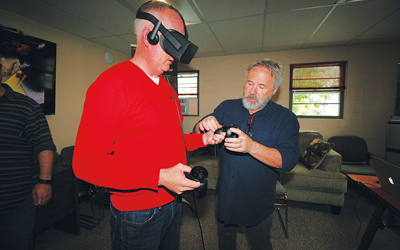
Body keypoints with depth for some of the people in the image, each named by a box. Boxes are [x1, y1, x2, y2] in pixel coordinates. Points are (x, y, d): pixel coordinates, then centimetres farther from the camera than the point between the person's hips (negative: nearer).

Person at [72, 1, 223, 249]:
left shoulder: (167, 88, 9)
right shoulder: (112, 83, -18)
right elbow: (86, 163, -21)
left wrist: (202, 139, 1)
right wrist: (159, 177, -27)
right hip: (137, 215, -7)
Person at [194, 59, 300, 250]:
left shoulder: (286, 119, -10)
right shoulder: (226, 108, -2)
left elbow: (288, 160, -22)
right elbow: (197, 134, -3)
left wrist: (251, 146, -38)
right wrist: (204, 125, -27)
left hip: (258, 202, -2)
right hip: (225, 196, 3)